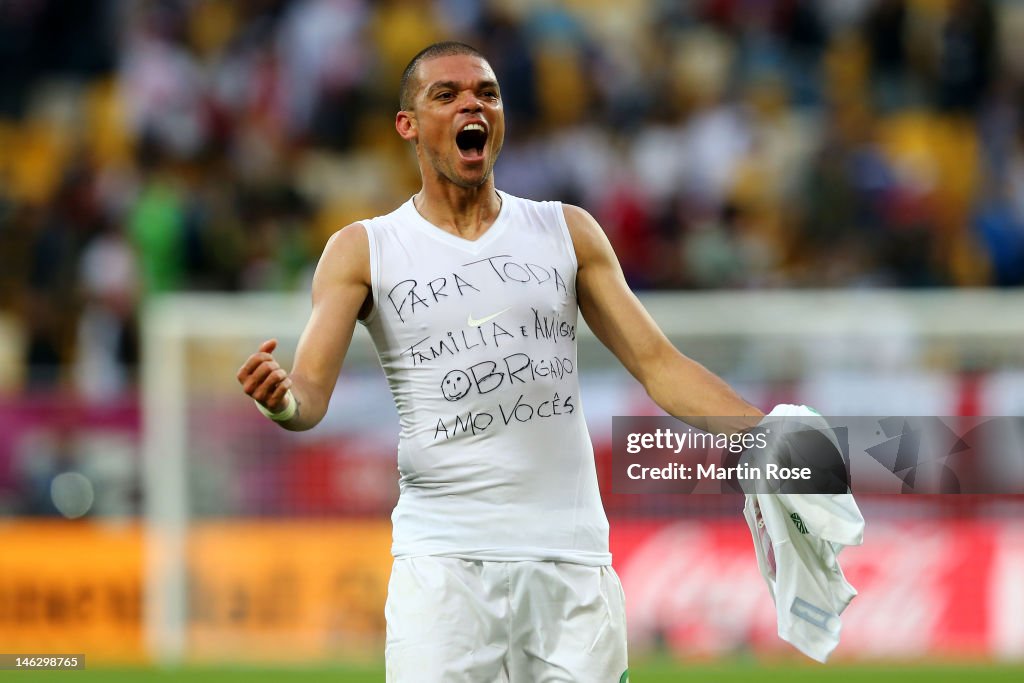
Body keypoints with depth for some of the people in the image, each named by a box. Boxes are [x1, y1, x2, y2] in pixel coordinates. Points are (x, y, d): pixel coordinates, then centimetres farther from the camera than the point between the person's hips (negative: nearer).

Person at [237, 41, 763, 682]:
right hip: (443, 558, -2)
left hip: (572, 557, 2)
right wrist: (283, 401, -28)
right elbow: (312, 391, -3)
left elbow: (659, 364, 10)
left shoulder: (568, 232, 11)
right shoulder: (363, 251, 5)